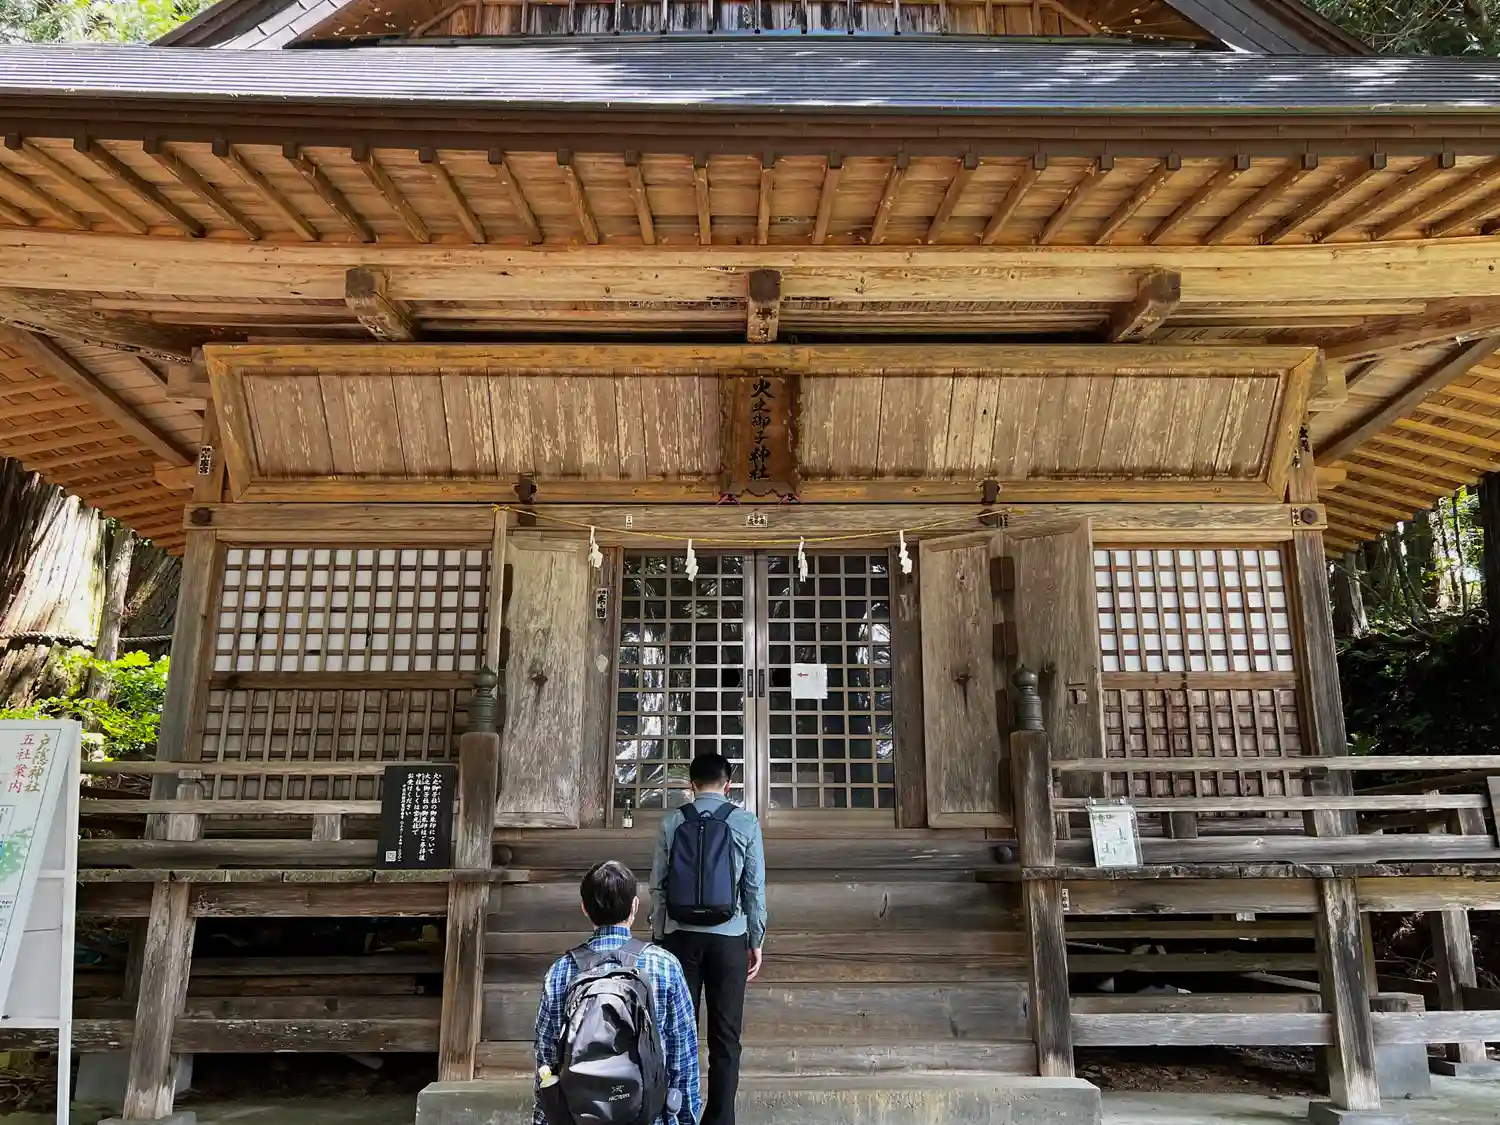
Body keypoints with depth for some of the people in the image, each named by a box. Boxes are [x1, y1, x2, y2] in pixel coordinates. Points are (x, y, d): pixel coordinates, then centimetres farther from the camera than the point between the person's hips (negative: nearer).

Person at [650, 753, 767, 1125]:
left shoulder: (672, 822, 2)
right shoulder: (745, 822, -2)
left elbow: (658, 886, 3)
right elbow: (755, 887, -2)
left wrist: (659, 936, 11)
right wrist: (757, 941, 6)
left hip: (680, 935, 2)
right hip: (729, 937, -1)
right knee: (724, 1035, 5)